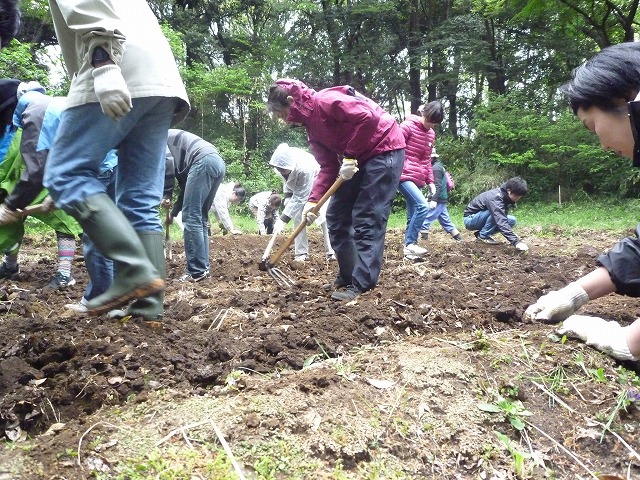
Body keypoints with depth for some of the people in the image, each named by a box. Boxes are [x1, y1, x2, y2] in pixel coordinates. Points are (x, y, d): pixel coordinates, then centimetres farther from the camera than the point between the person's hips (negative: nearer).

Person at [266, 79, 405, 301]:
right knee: (336, 216, 8)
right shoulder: (312, 128, 8)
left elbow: (368, 117, -28)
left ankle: (362, 284, -8)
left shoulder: (325, 101, -19)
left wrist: (350, 156, -21)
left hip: (384, 150, -10)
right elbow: (328, 166, 5)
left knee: (367, 218, -13)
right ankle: (346, 278, 16)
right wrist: (313, 200, -8)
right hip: (356, 159, 10)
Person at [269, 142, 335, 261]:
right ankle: (301, 253, -2)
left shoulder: (305, 169, -45)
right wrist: (287, 196, -14)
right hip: (298, 188, 6)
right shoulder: (281, 165, -25)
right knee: (298, 217, -7)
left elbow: (300, 198, -40)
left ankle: (331, 252, -9)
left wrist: (283, 219, -41)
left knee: (324, 217, -16)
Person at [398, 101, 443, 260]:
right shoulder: (408, 126, -7)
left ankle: (408, 247, 11)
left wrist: (430, 182, 15)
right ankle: (410, 244, -15)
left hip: (418, 179, 8)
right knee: (423, 206, -21)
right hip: (404, 176, -8)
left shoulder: (431, 134, 15)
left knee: (412, 216, 6)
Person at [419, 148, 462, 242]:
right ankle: (457, 236, 17)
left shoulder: (436, 168, -13)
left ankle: (423, 236, -9)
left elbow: (438, 186, -21)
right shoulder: (439, 166, 17)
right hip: (442, 200, 10)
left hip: (438, 200, -10)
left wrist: (434, 199, -25)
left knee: (425, 218, -9)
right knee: (445, 219, 14)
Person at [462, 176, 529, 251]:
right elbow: (501, 222, -42)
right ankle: (483, 236, -13)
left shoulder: (506, 196, -5)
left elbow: (504, 218, 6)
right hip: (470, 219, -8)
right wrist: (516, 241, -48)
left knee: (512, 220, -6)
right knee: (495, 212, -32)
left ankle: (481, 233, 2)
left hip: (483, 219, 8)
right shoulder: (495, 197, -32)